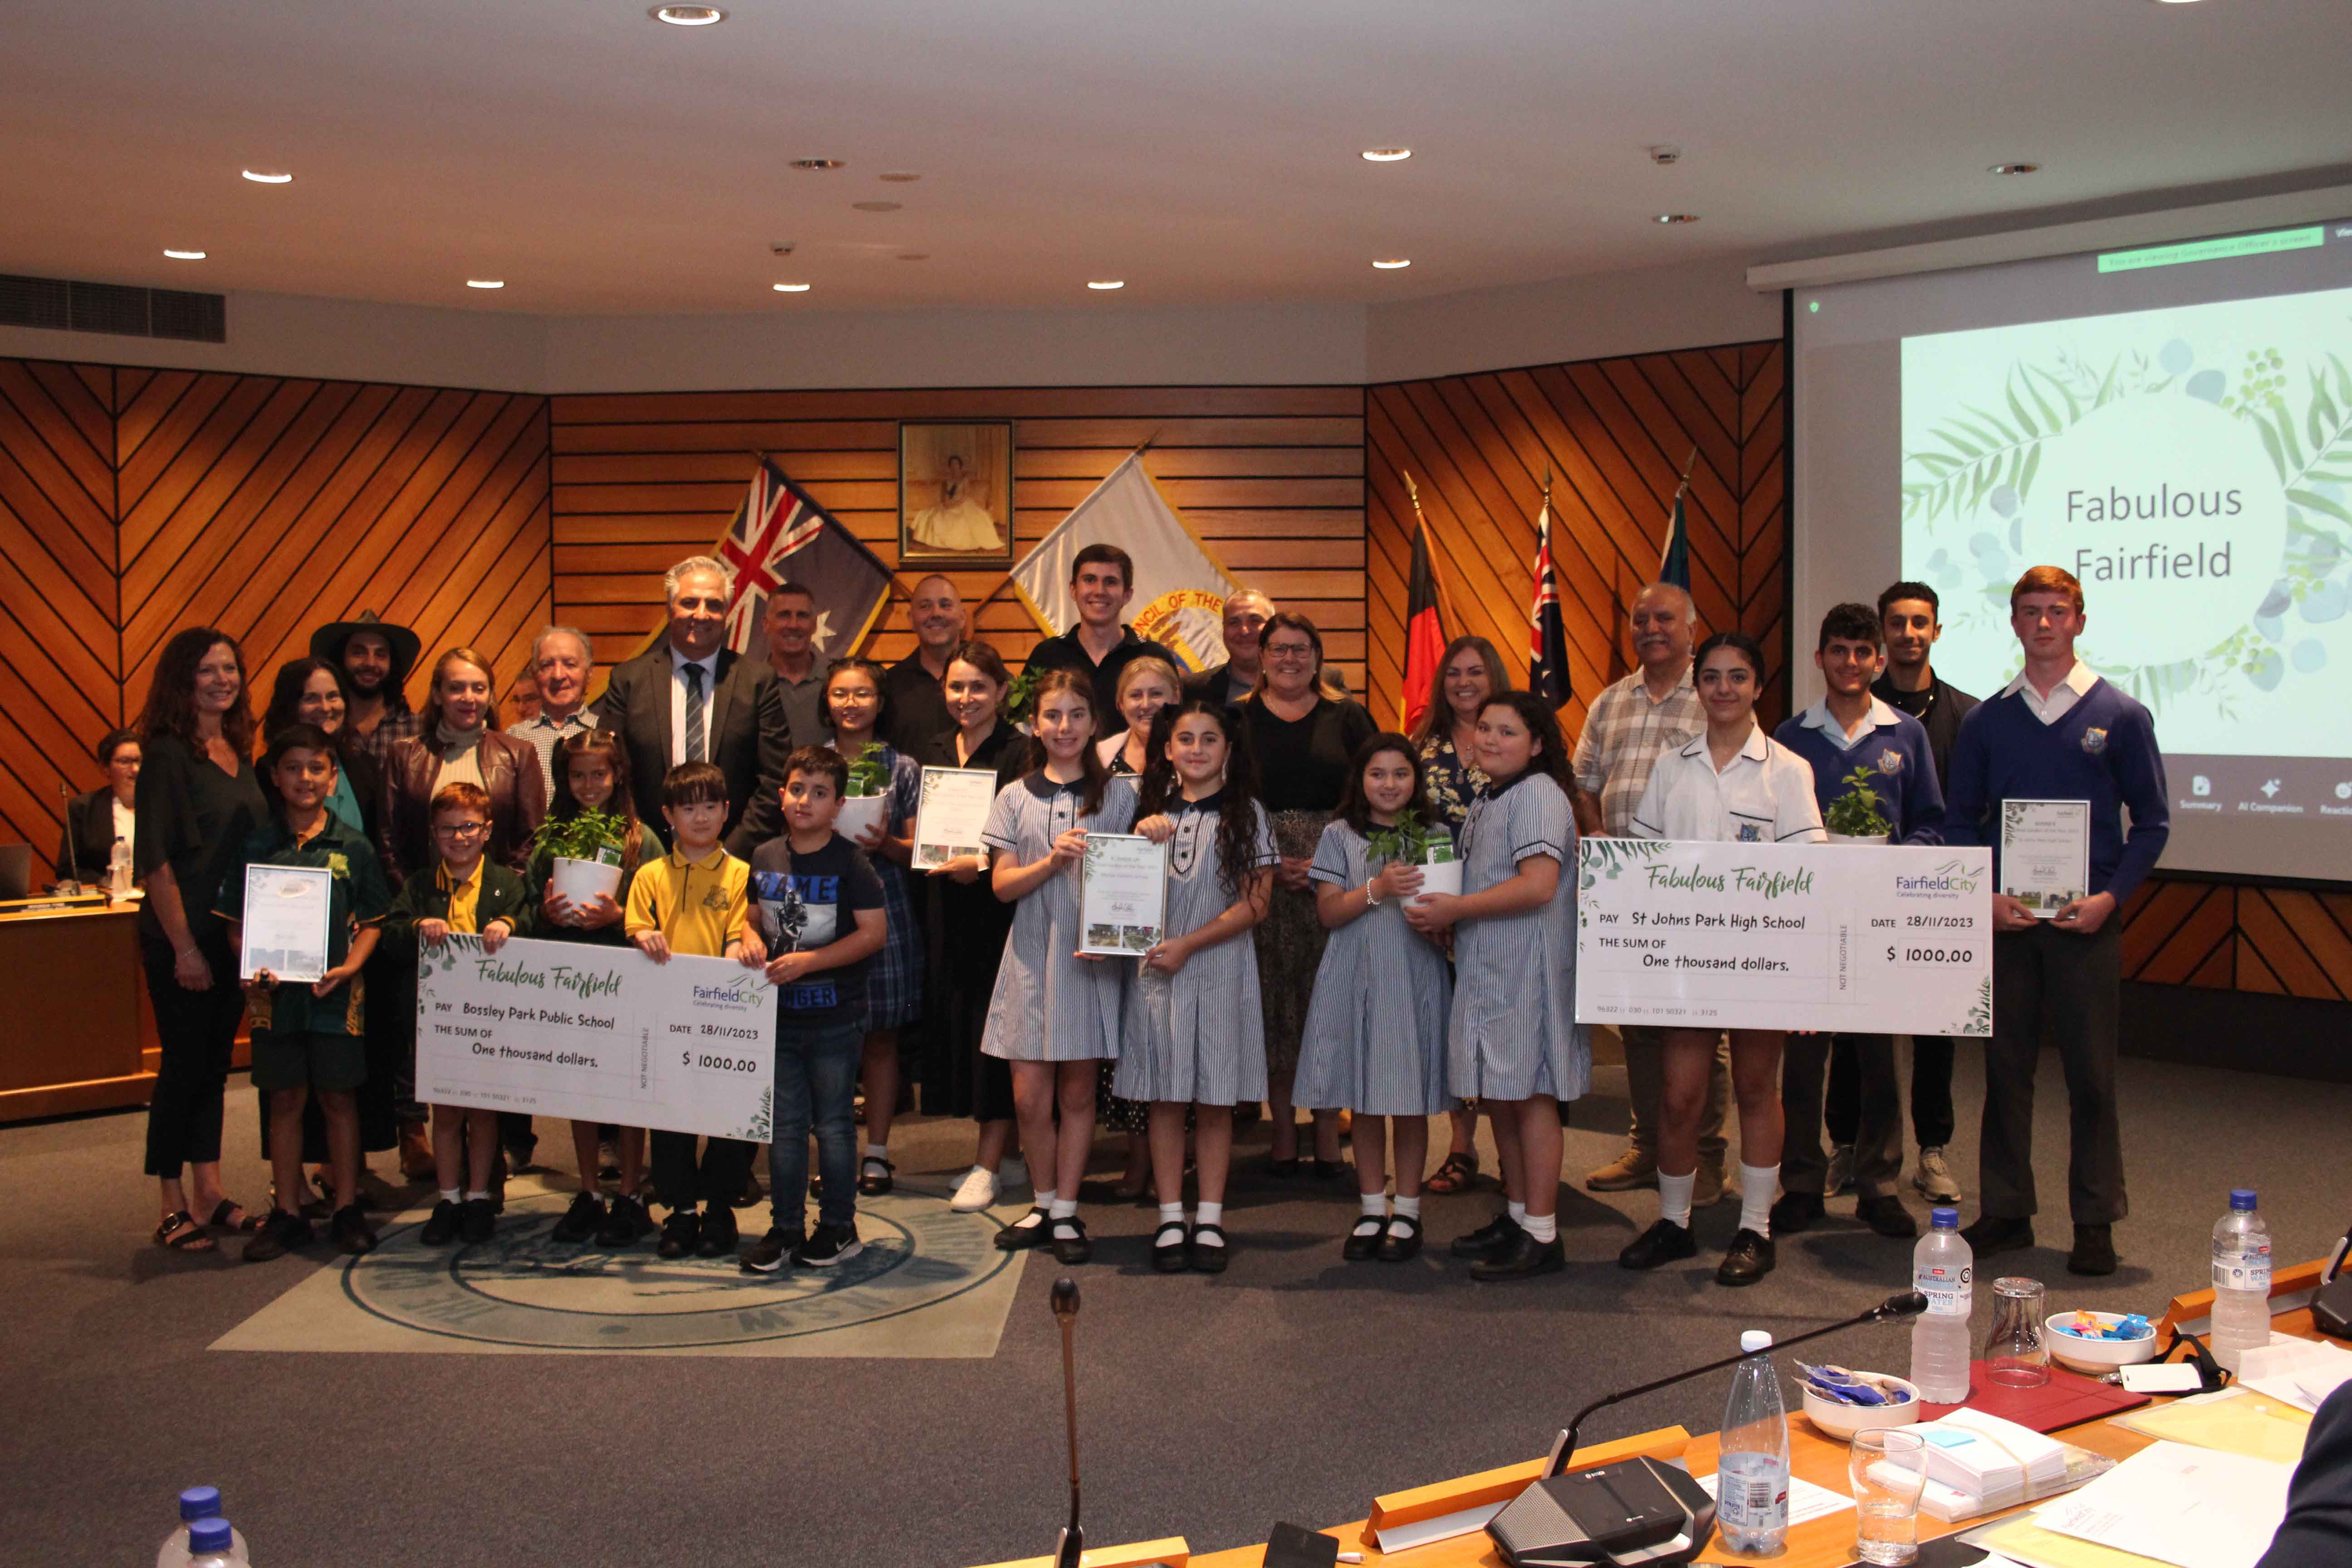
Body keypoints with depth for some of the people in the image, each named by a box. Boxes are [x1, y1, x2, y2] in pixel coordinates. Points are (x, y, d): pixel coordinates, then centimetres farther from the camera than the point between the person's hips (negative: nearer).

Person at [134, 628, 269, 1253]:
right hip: (179, 937, -7)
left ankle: (211, 1193, 21)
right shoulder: (168, 754, -11)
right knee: (184, 1065, -1)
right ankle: (174, 1210, 9)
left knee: (216, 1063, 13)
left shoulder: (239, 751, 10)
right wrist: (183, 946, -16)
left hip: (234, 936, 7)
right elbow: (153, 860, -14)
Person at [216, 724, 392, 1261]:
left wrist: (350, 966, -12)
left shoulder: (351, 846, 1)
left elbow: (371, 920, 4)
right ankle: (288, 1213, 17)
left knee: (338, 1098, 6)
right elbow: (235, 921, 4)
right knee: (285, 1100, 7)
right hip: (275, 991, 1)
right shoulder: (256, 846, 3)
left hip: (336, 992, -1)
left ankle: (347, 1210, 17)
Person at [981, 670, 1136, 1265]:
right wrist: (1051, 862, -16)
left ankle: (1066, 1212, 16)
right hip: (1031, 955, 1)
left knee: (1077, 1091, 5)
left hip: (1092, 954, -1)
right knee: (1029, 1096, 2)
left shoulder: (1117, 794, 4)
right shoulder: (1015, 797, 7)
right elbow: (1002, 883, 2)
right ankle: (1044, 1203, 21)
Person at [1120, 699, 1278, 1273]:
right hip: (1156, 969, 2)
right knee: (1165, 1097, 4)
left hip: (1220, 969, -2)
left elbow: (1254, 903, -4)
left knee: (1215, 1100, 2)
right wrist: (1141, 841, -6)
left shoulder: (1245, 814, 2)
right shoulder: (1153, 812, 11)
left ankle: (1210, 1220, 10)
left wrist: (1188, 945, -12)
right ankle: (1171, 1219, 11)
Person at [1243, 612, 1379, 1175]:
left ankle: (1328, 1133, 9)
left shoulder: (1347, 718, 9)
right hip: (1262, 872, 0)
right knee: (1273, 1000, 0)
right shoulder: (1240, 720, 7)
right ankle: (1283, 1130, 10)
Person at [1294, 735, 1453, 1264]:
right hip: (1355, 978, 1)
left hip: (1415, 977, 0)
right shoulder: (1341, 836, 6)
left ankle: (1406, 1211, 15)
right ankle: (1372, 1209, 19)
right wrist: (1378, 890, -16)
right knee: (1363, 1100, 7)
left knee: (1411, 1098, 3)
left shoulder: (1436, 835, 7)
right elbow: (1328, 912, -2)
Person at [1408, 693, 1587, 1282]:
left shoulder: (1538, 794, -13)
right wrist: (1447, 914, 8)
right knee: (1499, 1097, 15)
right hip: (1488, 970, 10)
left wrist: (1455, 909, -18)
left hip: (1526, 972, -10)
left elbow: (1539, 885, -23)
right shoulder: (1487, 802, 18)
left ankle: (1542, 1235, 3)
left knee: (1529, 1095, -4)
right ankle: (1517, 1215, 27)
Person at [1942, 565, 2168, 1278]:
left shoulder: (2120, 716, 2)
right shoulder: (1985, 721, 8)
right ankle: (2006, 1211, 17)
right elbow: (1959, 821, 10)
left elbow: (2152, 822, 3)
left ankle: (2095, 1223, 11)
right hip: (2005, 919, 2)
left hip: (2087, 921, -2)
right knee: (2005, 1067, 7)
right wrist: (1984, 894, -5)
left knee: (2091, 1074, 2)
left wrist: (2111, 897, -10)